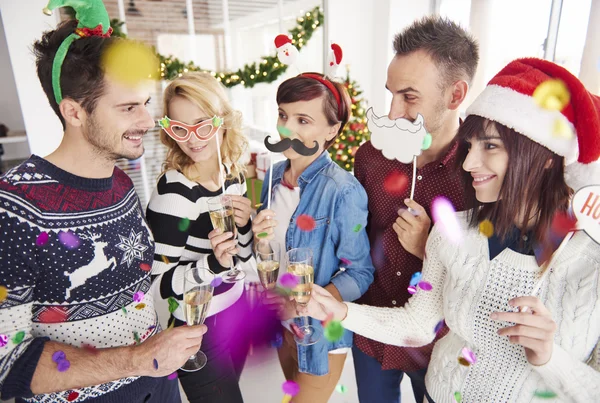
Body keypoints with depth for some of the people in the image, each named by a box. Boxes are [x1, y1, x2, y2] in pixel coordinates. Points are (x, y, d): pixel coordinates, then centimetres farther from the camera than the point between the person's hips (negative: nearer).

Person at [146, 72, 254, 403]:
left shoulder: (234, 174, -4)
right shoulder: (173, 191, -23)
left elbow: (243, 255, 4)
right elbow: (160, 282, -20)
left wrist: (245, 224, -16)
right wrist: (213, 263, -35)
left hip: (237, 311, 7)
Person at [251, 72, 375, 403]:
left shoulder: (343, 191, -24)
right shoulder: (274, 176, -5)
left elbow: (360, 273, -17)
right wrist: (259, 238, -16)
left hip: (321, 328, -6)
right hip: (282, 323, 6)